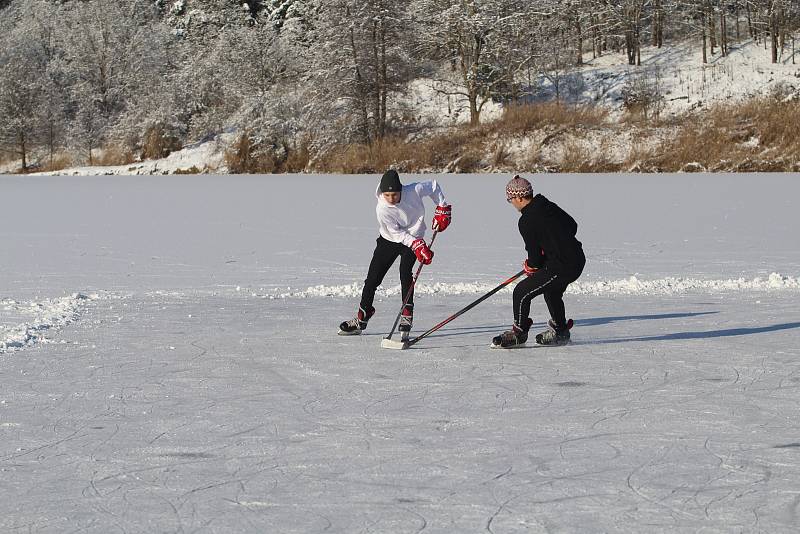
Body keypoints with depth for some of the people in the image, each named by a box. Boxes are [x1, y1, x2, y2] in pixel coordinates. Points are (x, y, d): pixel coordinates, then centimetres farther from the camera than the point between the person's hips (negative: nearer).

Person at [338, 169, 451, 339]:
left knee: (405, 271, -24)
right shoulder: (382, 209, -27)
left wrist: (442, 209, -8)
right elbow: (397, 233, -24)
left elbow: (433, 186, -6)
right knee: (373, 277, 0)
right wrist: (418, 245, -32)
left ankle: (407, 315, -17)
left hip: (413, 238, -1)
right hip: (389, 240, 1)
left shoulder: (414, 191, -25)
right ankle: (361, 319, 13)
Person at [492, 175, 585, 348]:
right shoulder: (549, 206, 7)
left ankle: (518, 333, 10)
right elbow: (572, 225, 18)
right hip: (578, 258, 9)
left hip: (561, 267, -9)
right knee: (552, 291, 32)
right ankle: (560, 331, 44)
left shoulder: (527, 221, -16)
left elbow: (535, 256, -11)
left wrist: (530, 266, 10)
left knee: (522, 292, -2)